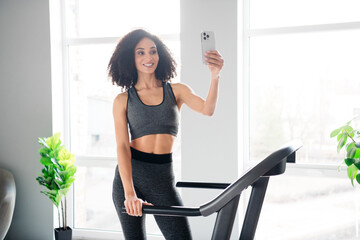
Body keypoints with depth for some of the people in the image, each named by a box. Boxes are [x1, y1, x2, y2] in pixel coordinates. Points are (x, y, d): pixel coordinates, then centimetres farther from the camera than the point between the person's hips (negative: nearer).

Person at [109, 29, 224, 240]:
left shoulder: (176, 91, 6)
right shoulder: (123, 101, 3)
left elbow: (207, 110, -11)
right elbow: (122, 146, -6)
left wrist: (215, 76, -30)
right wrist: (129, 194, -18)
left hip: (164, 177, 1)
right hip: (129, 175, 0)